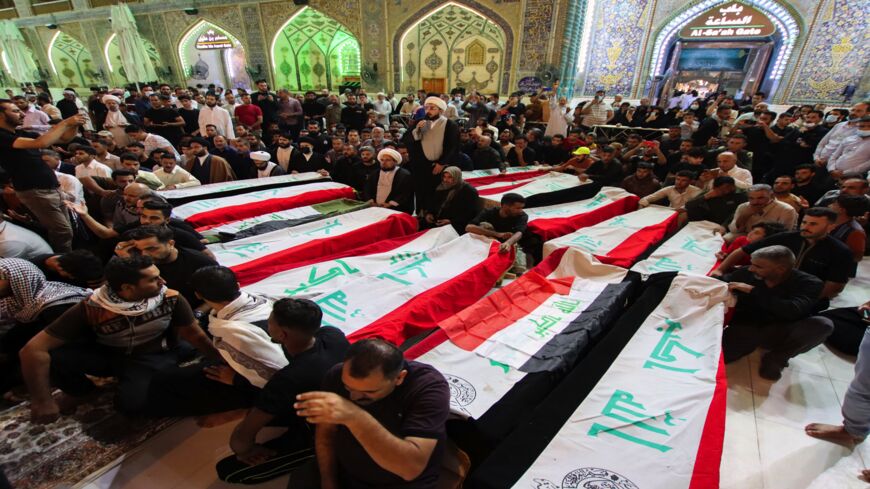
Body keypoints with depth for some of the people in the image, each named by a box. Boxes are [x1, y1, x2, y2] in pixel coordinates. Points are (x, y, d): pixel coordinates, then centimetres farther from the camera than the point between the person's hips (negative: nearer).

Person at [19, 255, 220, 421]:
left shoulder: (170, 298, -22)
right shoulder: (90, 309, -22)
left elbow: (195, 335, -12)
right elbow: (33, 349, -21)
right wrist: (42, 400, -24)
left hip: (154, 357, -1)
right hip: (105, 353, 2)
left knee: (132, 401, -30)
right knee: (47, 356, -22)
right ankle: (81, 390, 8)